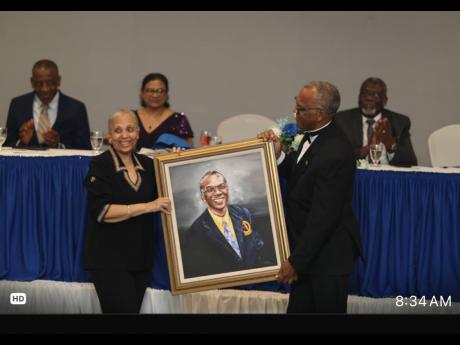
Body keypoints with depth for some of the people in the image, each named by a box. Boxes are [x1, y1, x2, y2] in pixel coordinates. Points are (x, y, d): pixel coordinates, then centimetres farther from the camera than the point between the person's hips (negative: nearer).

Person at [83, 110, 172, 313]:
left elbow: (164, 198, 16)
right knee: (124, 309, -13)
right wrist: (147, 206, -23)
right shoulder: (100, 165, -8)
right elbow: (102, 212, -18)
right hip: (109, 260, -5)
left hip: (141, 258, 5)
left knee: (134, 309, 12)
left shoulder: (147, 164, 6)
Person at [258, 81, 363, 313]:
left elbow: (323, 217, -24)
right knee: (298, 309, 16)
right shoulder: (314, 137, 1)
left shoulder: (334, 154, -27)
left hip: (327, 256, -9)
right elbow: (296, 174, 14)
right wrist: (278, 156, -6)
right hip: (309, 247, 9)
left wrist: (296, 261, -18)